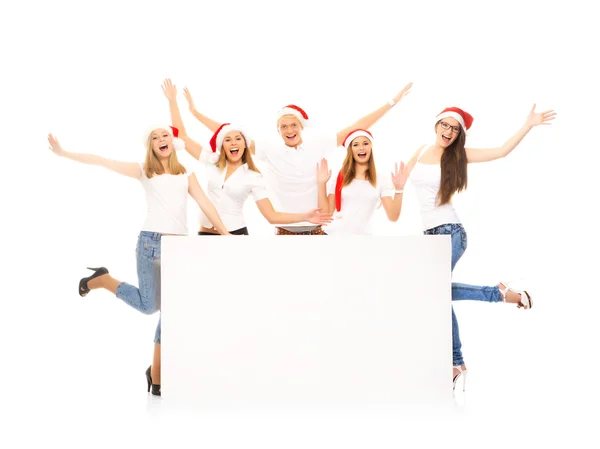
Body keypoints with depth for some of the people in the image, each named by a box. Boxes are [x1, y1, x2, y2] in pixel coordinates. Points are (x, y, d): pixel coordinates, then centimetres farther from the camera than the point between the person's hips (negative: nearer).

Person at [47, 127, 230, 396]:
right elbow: (102, 161, 5)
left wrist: (226, 235, -2)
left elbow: (206, 205, 8)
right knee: (147, 306, -10)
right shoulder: (144, 171, 8)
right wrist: (63, 153, 2)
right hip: (151, 242, -3)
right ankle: (103, 280, 17)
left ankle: (156, 376, 11)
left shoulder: (186, 174, 15)